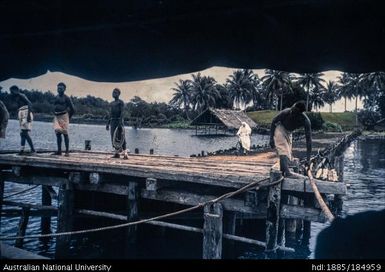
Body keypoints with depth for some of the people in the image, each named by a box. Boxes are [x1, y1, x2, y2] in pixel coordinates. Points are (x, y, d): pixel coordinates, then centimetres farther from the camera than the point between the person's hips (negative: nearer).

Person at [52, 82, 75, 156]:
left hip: (64, 116, -5)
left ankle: (67, 151, -1)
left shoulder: (66, 98, -5)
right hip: (56, 117, 5)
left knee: (65, 133, -5)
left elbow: (72, 109, -3)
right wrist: (55, 114, 13)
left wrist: (68, 116, 2)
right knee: (57, 133, 4)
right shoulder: (56, 97, 11)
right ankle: (59, 150, 9)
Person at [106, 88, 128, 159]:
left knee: (121, 137, -10)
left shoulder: (121, 102, -4)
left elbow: (122, 112, -14)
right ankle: (116, 153, 13)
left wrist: (120, 122, -24)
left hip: (119, 120, -7)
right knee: (114, 138, 6)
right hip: (112, 121, 7)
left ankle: (125, 154, -10)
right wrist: (108, 123, 16)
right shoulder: (111, 103, 18)